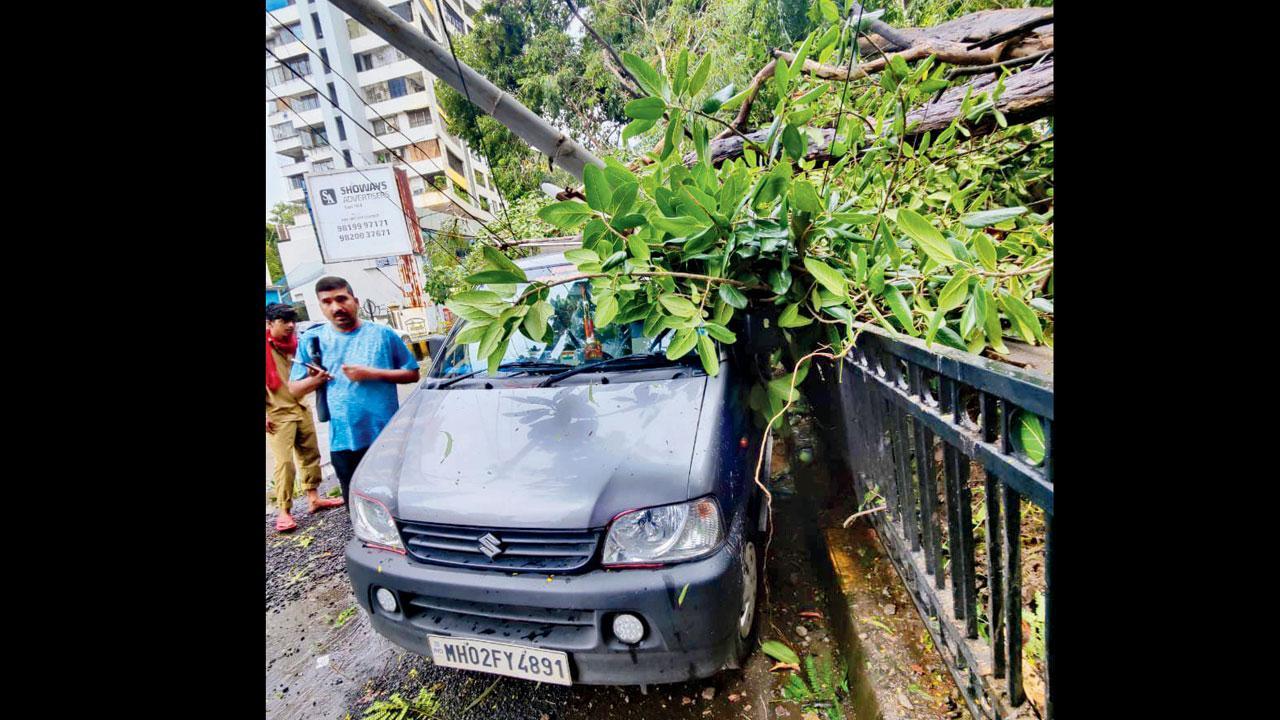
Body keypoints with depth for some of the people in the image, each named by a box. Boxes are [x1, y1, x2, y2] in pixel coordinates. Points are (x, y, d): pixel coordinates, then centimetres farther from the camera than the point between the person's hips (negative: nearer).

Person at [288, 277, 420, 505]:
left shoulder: (382, 334, 1)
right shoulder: (312, 339, 7)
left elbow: (412, 374, 2)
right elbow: (294, 389, 11)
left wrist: (373, 373, -12)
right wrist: (314, 380, -12)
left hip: (387, 436, -2)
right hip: (343, 442, 2)